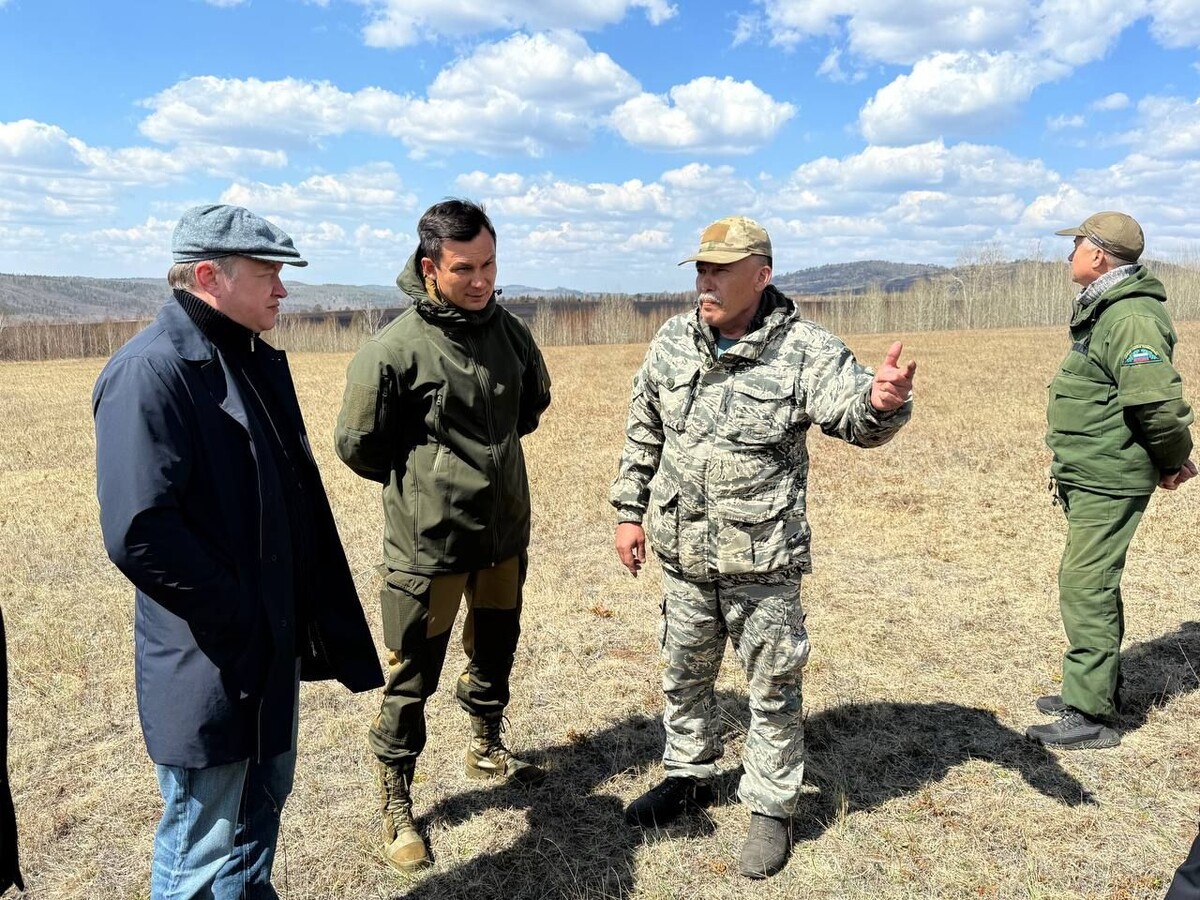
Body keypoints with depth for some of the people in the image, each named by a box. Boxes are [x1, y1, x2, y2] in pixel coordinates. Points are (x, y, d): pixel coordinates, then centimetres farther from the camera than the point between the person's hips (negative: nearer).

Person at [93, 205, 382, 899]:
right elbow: (139, 533, -27)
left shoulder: (260, 361, 9)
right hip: (208, 665, -8)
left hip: (274, 648, 8)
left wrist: (306, 616, 10)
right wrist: (237, 618, -18)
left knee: (263, 809, 25)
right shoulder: (151, 370, -19)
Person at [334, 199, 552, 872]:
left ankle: (488, 748, 48)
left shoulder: (512, 333, -1)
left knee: (496, 652, 22)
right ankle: (397, 804, 27)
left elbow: (534, 403, 17)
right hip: (428, 542, -5)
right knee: (414, 676, 8)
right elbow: (359, 446, -10)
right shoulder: (395, 349, -18)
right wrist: (421, 483, 2)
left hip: (505, 534, 6)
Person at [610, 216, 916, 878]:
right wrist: (631, 510, 9)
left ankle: (771, 809, 31)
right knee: (685, 673, 22)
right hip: (683, 552, 5)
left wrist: (881, 401, -47)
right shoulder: (671, 343, 0)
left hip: (763, 560, -4)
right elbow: (643, 435, 9)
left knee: (772, 688, 10)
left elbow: (854, 418, -23)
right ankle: (688, 775, 45)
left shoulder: (806, 350, -13)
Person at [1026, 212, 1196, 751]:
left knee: (1085, 587, -6)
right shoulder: (1102, 310, 12)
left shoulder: (1130, 317, -21)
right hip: (1090, 478, 11)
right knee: (1094, 585, 19)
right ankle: (1097, 688, 33)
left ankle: (1090, 716, 4)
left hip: (1108, 482, -11)